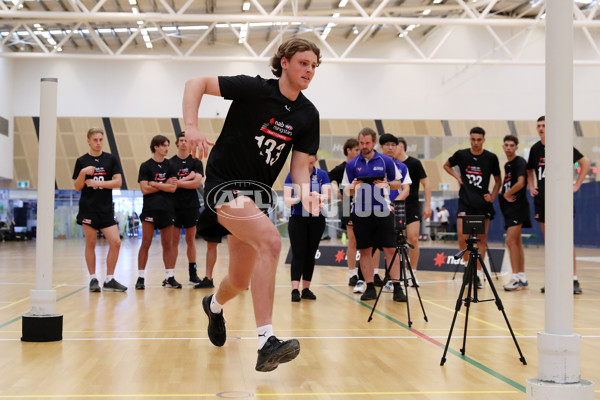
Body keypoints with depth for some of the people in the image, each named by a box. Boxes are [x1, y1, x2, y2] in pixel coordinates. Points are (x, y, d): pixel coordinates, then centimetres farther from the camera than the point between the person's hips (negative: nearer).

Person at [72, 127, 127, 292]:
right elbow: (77, 187, 3)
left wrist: (97, 182, -10)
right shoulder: (82, 161, 4)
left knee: (116, 242, -6)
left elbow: (117, 182, -1)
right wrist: (83, 173, -15)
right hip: (88, 209, -1)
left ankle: (109, 280, 3)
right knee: (90, 243, 2)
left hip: (106, 209, 1)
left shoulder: (111, 159, 7)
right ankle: (93, 279, 12)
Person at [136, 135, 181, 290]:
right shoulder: (146, 166, 1)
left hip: (167, 210, 3)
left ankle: (170, 277, 11)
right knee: (146, 244, -3)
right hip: (150, 209, -3)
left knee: (168, 245, 6)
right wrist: (164, 185, -3)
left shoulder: (170, 166, 10)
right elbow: (144, 189, -8)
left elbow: (173, 188, -2)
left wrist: (153, 184, -6)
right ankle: (141, 278, 2)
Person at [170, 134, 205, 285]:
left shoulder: (196, 162, 5)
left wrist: (178, 182, -11)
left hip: (191, 206, 1)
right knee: (174, 241, 0)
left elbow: (196, 183, -8)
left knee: (191, 240, 6)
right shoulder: (170, 163, 4)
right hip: (175, 206, -1)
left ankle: (193, 273, 11)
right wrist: (188, 178, -11)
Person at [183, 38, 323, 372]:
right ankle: (267, 342, -31)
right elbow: (196, 83, -9)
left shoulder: (308, 114, 2)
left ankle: (215, 305, 52)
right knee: (270, 240, -32)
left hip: (256, 194, 7)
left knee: (240, 282, 14)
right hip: (224, 184, -7)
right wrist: (192, 126, -23)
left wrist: (305, 191, -19)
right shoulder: (255, 88, -12)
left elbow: (300, 164, 2)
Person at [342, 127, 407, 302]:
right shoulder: (352, 164, 6)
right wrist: (354, 186, -14)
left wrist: (387, 184, -12)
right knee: (365, 250, 4)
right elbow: (347, 191, 7)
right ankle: (370, 288, 11)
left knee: (391, 249, -4)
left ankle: (397, 287, -1)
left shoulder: (386, 161, 3)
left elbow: (398, 183, 8)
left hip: (383, 212, -1)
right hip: (361, 213, 1)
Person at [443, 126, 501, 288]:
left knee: (482, 238, 2)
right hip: (465, 201, 0)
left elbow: (498, 181, 11)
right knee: (462, 237, -10)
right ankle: (467, 264, 15)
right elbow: (446, 165, 19)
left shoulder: (491, 158, -1)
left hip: (483, 202, 0)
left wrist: (492, 196, -4)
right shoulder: (461, 155, 0)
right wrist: (457, 177, 4)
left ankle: (478, 274, 10)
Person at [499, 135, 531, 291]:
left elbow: (520, 183, -21)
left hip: (518, 206, -9)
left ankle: (516, 278, -10)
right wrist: (505, 195, 2)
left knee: (510, 240, -13)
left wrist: (507, 194, -8)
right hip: (509, 207, 9)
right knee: (517, 242, 9)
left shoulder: (520, 161, -9)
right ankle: (522, 279, 13)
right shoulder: (507, 165, 17)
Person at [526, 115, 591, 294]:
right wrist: (531, 186, 11)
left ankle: (574, 280, -7)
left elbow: (585, 163, 1)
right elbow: (530, 170, 26)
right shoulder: (535, 149, 9)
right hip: (542, 199, 5)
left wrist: (577, 185, -4)